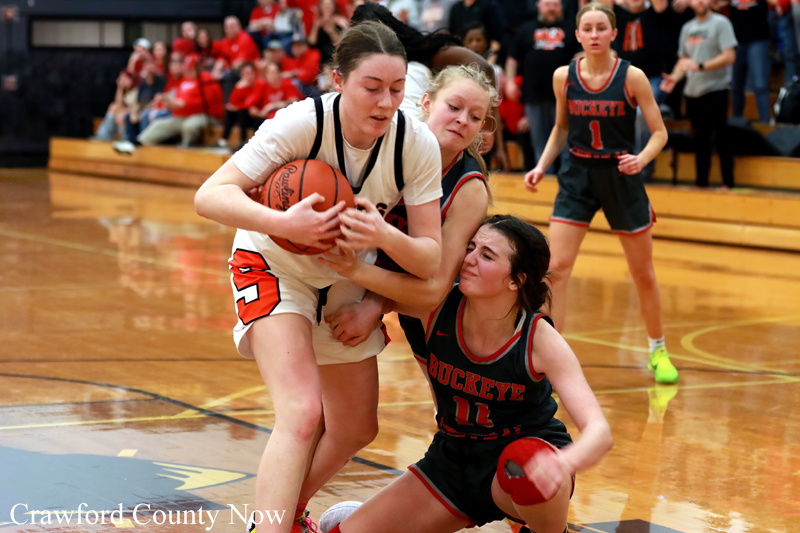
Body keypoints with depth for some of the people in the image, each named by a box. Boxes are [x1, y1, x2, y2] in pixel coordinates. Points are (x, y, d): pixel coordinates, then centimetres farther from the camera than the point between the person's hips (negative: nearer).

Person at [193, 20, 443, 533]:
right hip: (274, 266, -5)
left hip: (345, 279, 5)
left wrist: (383, 235, -40)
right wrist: (284, 223, -49)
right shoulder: (302, 122, -31)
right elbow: (210, 196, -34)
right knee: (302, 413, -27)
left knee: (356, 429, 17)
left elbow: (431, 259, -20)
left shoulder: (418, 144, -22)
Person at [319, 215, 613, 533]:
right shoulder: (438, 306, -15)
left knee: (526, 464, -41)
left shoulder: (539, 340, -23)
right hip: (454, 459, 4)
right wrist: (351, 265, -30)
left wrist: (564, 463, -55)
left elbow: (599, 432, -30)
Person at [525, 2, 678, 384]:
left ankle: (658, 352, 31)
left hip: (620, 177, -1)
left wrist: (642, 159, -24)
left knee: (643, 273, 10)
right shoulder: (563, 77, -3)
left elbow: (659, 132, -5)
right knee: (556, 268, -12)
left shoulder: (631, 77, -11)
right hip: (578, 176, 1)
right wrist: (541, 166, 0)